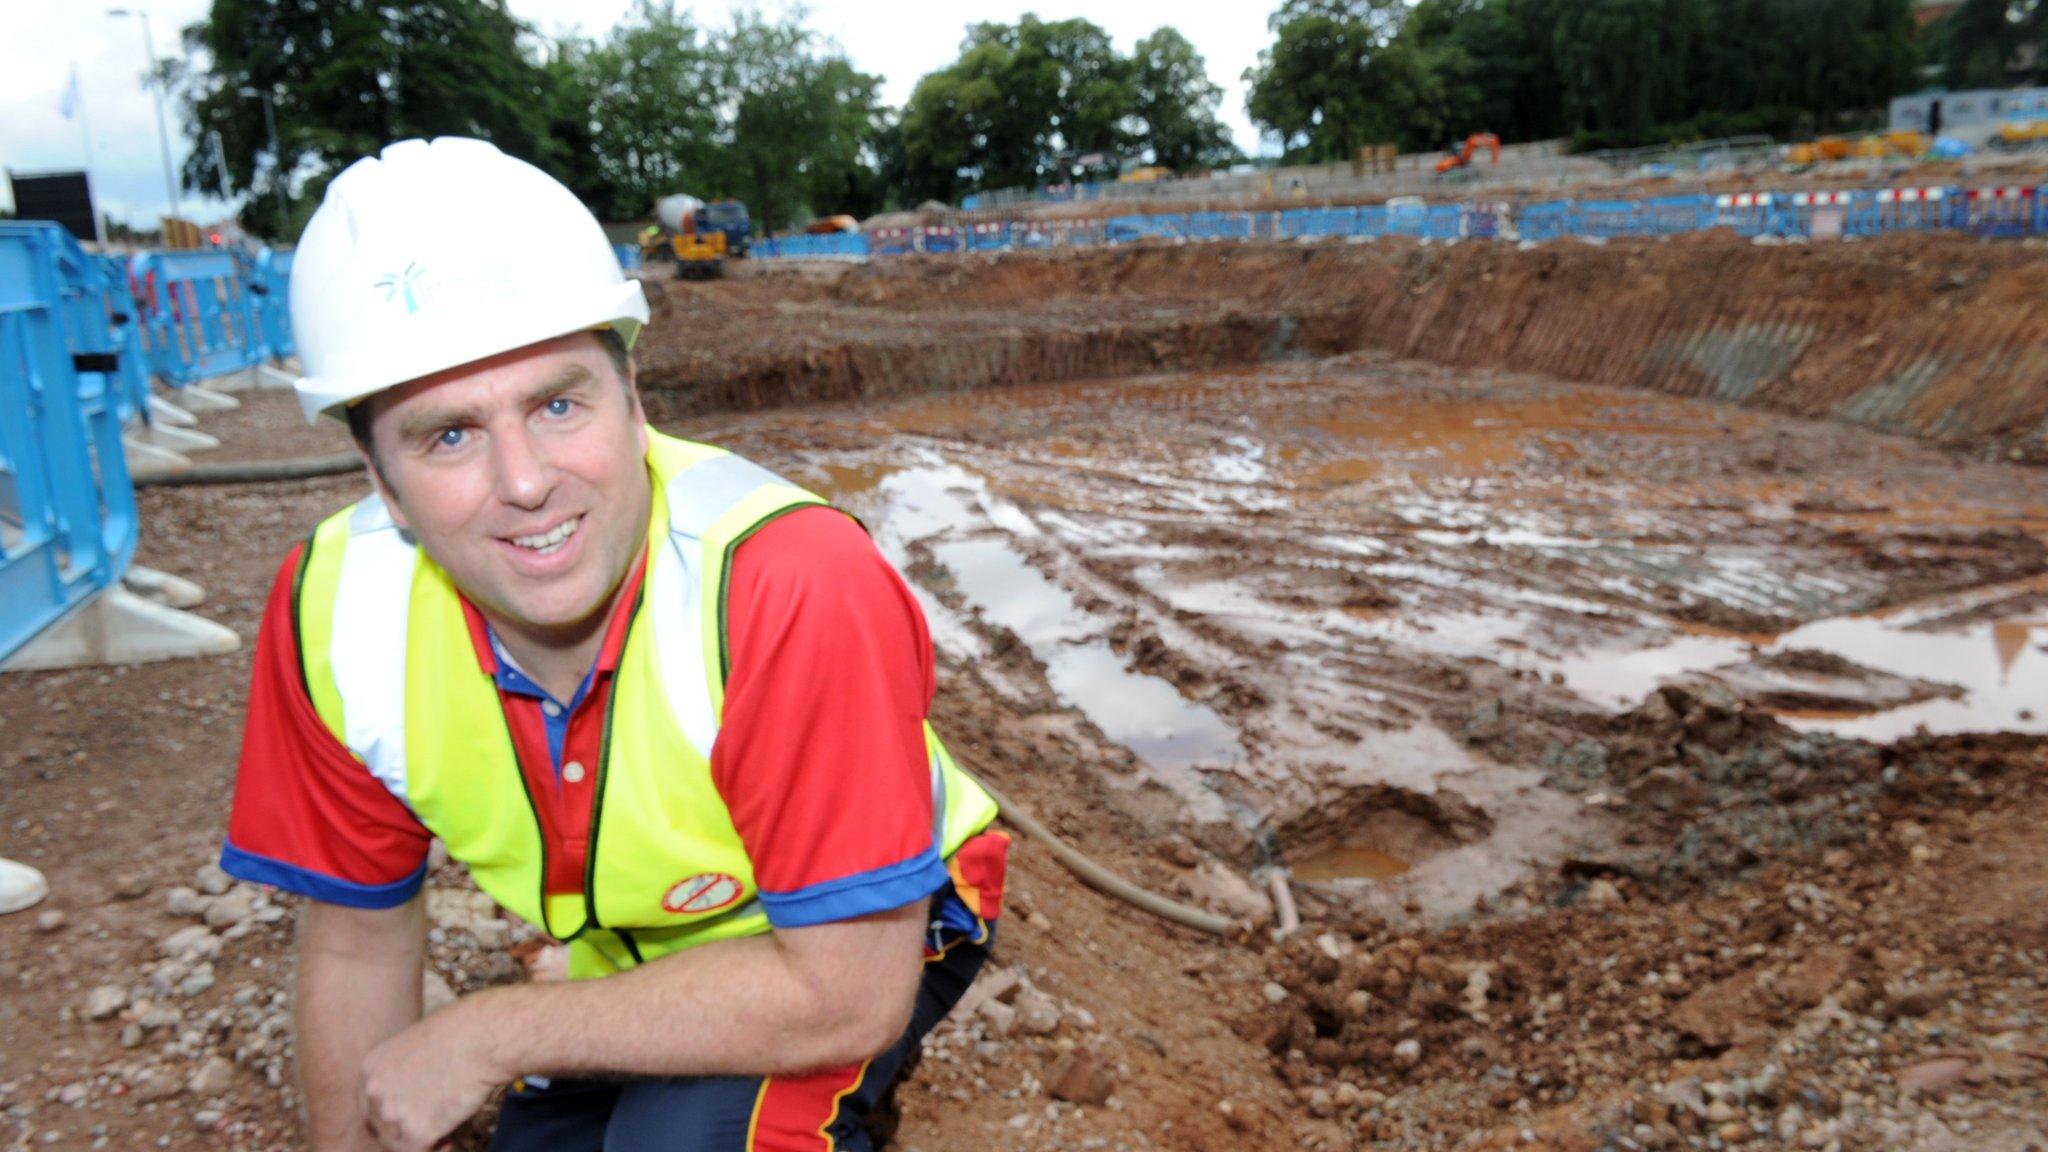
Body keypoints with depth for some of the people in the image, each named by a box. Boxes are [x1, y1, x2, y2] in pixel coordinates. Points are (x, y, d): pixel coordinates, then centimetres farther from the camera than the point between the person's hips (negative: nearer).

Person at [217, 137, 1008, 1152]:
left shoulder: (795, 589, -39)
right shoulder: (332, 615, -22)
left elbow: (850, 993, -32)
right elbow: (359, 938, -6)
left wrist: (487, 1038, -26)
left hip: (868, 929, -4)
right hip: (619, 954, 5)